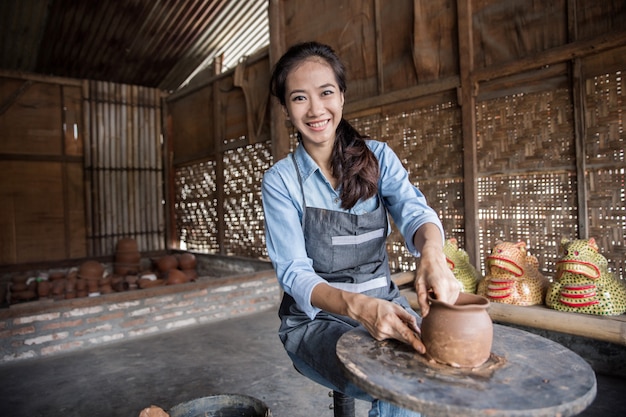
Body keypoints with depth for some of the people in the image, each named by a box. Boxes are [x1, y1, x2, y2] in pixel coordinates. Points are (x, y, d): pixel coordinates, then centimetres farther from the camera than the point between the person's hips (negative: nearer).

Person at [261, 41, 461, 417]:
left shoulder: (377, 156, 1)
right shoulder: (280, 180, -7)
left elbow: (415, 212, -15)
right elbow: (293, 273, -14)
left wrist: (433, 255, -39)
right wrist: (359, 306, -33)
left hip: (384, 303, 3)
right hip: (317, 317, -2)